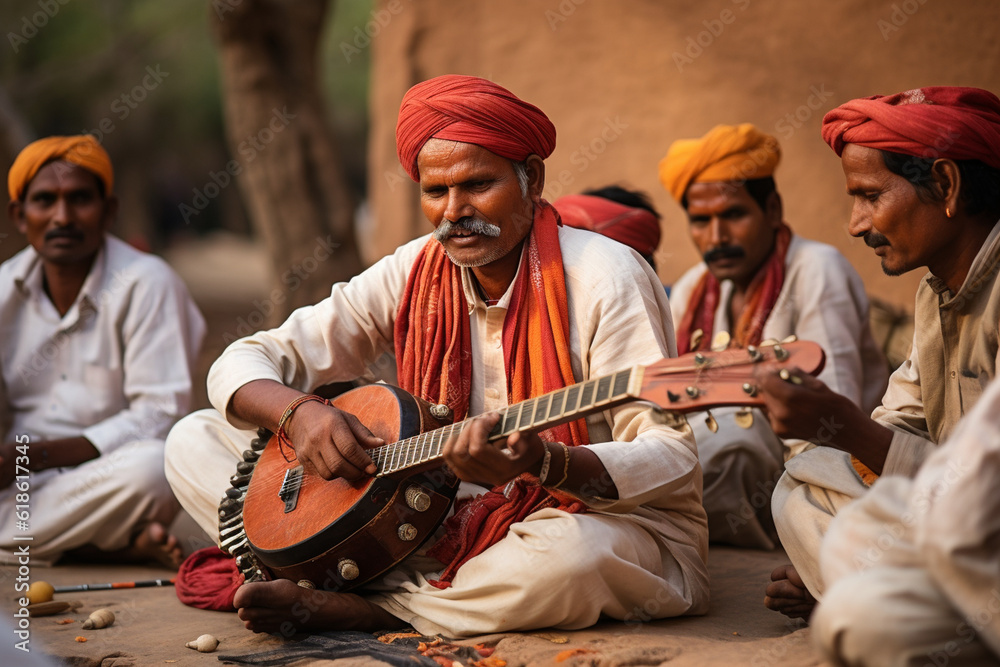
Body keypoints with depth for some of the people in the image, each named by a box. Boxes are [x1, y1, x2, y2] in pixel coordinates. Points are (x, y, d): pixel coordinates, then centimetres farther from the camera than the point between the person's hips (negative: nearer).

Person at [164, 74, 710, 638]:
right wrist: (297, 414, -21)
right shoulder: (415, 275, 0)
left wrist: (546, 462, -41)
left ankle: (367, 610, -17)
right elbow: (247, 362, 2)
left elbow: (673, 459, -22)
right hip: (449, 523, 4)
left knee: (574, 555, -44)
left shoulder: (605, 279, -15)